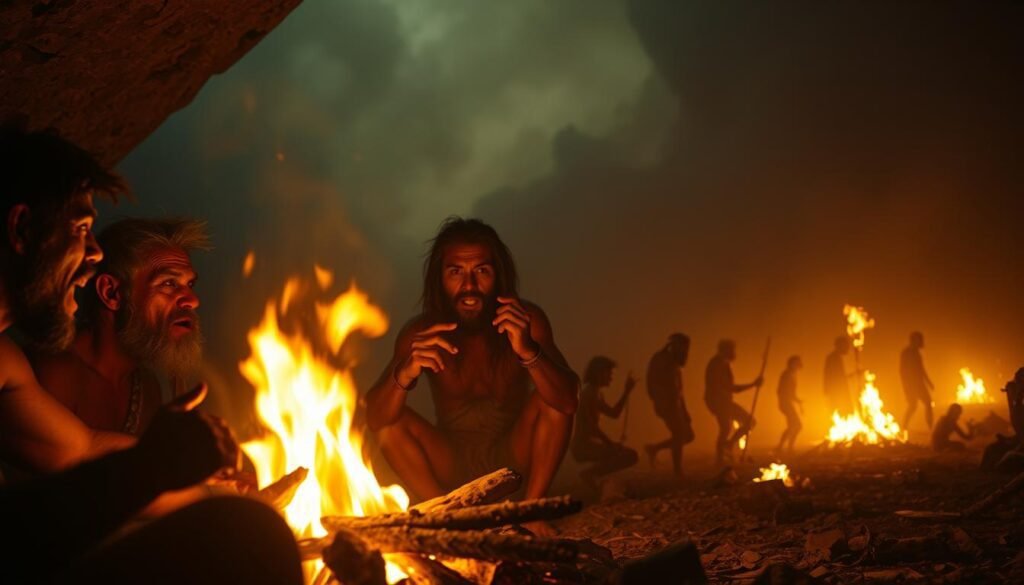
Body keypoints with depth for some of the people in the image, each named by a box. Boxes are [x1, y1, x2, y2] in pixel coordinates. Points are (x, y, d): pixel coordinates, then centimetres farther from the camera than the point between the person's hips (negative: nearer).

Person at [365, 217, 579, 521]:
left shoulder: (526, 320, -17)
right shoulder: (420, 333, -16)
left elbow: (568, 402, -28)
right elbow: (375, 419, -24)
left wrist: (528, 352, -47)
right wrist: (404, 374, -46)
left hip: (512, 457, 0)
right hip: (451, 461, 1)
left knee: (550, 398, -25)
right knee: (391, 419, -23)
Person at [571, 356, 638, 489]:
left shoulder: (594, 393, 16)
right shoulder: (591, 393, -14)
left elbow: (614, 414, 19)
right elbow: (592, 426, -19)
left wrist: (627, 391, 15)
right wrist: (612, 444, -11)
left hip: (585, 445, 10)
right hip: (585, 446, -10)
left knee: (626, 452, 28)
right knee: (631, 456, -19)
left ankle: (590, 473, 15)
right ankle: (590, 473, -11)